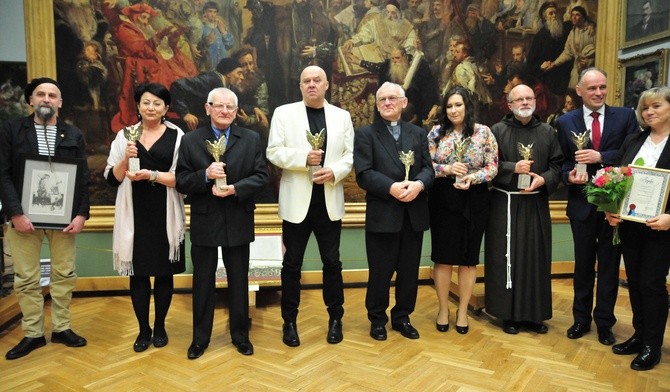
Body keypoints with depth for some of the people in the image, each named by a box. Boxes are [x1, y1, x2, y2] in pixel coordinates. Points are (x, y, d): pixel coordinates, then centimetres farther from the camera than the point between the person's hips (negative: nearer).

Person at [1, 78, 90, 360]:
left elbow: (83, 177, 4)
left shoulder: (74, 134, 7)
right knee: (26, 279, 7)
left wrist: (82, 214, -6)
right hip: (24, 215, -1)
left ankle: (61, 328, 23)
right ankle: (33, 333, 21)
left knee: (64, 274, 9)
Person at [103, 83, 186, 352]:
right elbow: (111, 178, 5)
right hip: (135, 215, 2)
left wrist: (152, 175, -18)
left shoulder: (176, 136, -1)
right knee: (138, 273, 7)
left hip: (165, 215, -2)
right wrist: (126, 159, -12)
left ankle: (160, 326, 27)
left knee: (164, 273, 8)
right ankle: (143, 329, 24)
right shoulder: (124, 135, 7)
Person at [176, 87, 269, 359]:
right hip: (204, 223, 0)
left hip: (238, 222, 1)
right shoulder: (190, 141, 1)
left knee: (239, 281, 12)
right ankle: (200, 338, 27)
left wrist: (235, 189, -18)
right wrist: (205, 175, -21)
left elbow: (261, 176, -3)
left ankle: (240, 335, 29)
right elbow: (181, 183, -3)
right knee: (203, 282, 11)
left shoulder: (251, 139, 2)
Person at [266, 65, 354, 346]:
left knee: (332, 262, 10)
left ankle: (335, 318, 26)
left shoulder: (342, 116, 9)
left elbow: (351, 154, 4)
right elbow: (274, 152, -4)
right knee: (292, 264, 7)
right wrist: (304, 158, -19)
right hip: (297, 201, -1)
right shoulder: (284, 113, 3)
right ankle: (289, 321, 22)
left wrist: (334, 171, -15)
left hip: (329, 201, 2)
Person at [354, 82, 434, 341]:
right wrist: (391, 188, -22)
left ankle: (402, 317, 30)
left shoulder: (418, 133, 14)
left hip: (414, 214, 4)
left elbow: (428, 169, 5)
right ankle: (377, 319, 25)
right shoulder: (366, 134, 2)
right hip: (382, 214, -3)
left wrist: (418, 184, -17)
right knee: (380, 272, 6)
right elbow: (363, 174, -9)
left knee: (409, 271, 11)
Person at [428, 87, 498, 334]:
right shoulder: (436, 133, 3)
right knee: (443, 257, 5)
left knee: (469, 258, 8)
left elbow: (493, 166, -2)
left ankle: (463, 311, 23)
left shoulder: (483, 132, 1)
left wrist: (473, 178, -19)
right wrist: (447, 169, -16)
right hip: (443, 201, 0)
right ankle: (443, 309, 22)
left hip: (474, 202, 0)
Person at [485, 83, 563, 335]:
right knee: (507, 257, 1)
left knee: (536, 256, 7)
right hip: (505, 204, -3)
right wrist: (513, 168, -17)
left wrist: (544, 180, -11)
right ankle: (508, 313, 13)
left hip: (536, 204, 3)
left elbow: (557, 165, 7)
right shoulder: (498, 130, 1)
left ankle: (534, 313, 20)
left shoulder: (547, 132, 9)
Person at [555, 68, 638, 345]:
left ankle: (604, 321, 26)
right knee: (583, 264, 13)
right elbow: (562, 161, 3)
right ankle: (581, 318, 29)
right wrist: (569, 175, -17)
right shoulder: (565, 122, 2)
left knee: (609, 265, 10)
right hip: (582, 204, 1)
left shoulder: (625, 117, -1)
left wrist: (600, 157, -21)